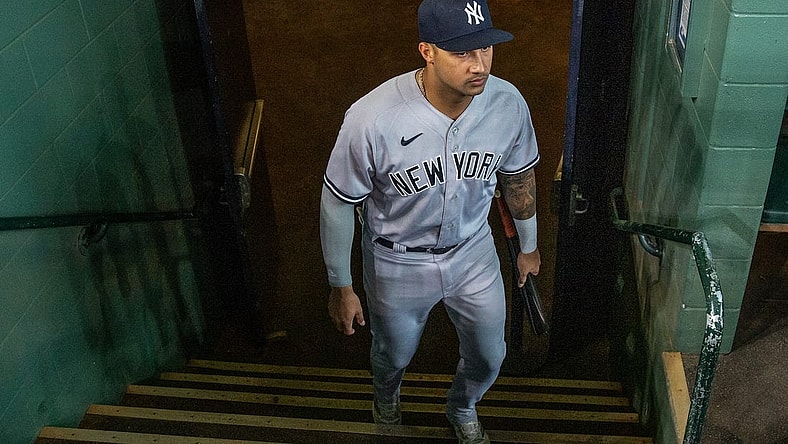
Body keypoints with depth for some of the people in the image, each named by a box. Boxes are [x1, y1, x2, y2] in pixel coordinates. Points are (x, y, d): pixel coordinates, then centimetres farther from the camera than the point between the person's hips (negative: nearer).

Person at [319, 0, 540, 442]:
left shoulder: (508, 103, -21)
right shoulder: (372, 119, -33)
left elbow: (519, 177, 0)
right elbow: (338, 204, -18)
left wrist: (529, 245, 14)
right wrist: (341, 287, -8)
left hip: (474, 253, 3)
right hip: (398, 264, -2)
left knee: (489, 357, 21)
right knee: (394, 355, 25)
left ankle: (462, 408, 59)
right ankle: (386, 394, 65)